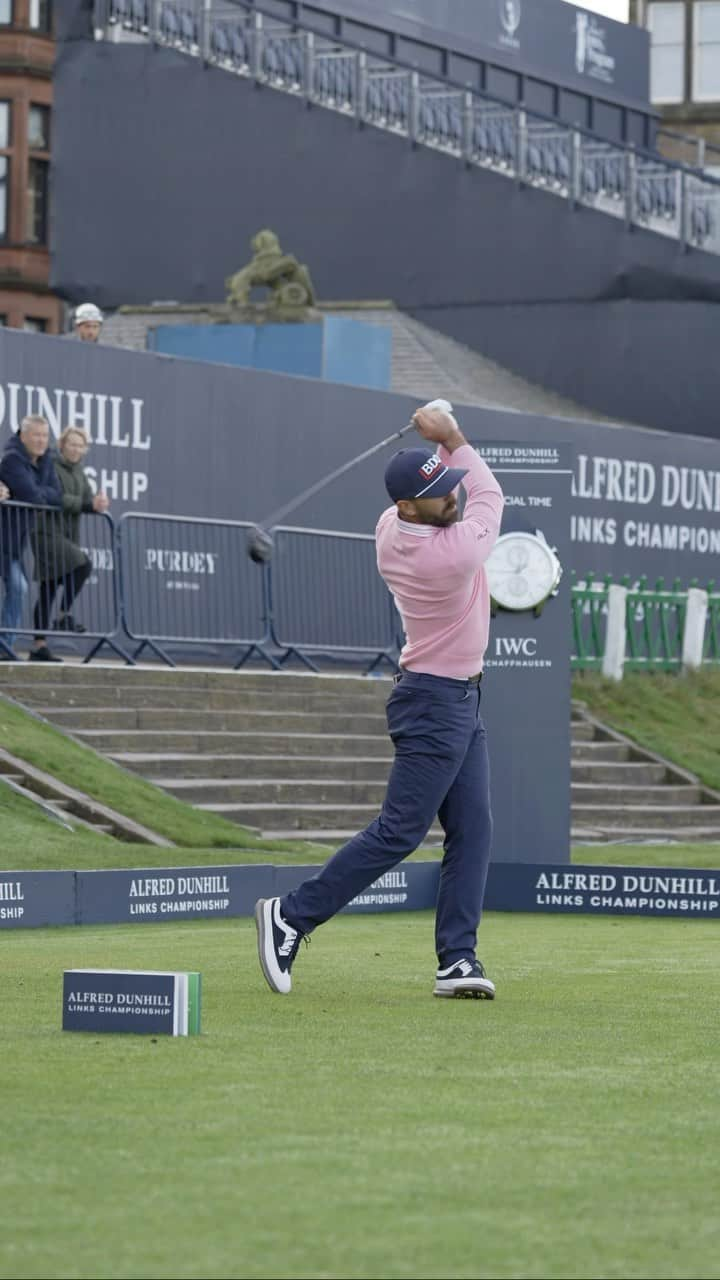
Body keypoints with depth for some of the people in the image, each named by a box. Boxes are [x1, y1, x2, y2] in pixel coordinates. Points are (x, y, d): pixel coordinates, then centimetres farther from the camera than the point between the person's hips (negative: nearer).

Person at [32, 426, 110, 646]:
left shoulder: (78, 471, 17)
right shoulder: (52, 467, -8)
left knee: (49, 590, 8)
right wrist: (90, 504, -25)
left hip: (68, 536, 8)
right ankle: (64, 616, -18)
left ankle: (39, 644, 9)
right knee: (82, 564, -26)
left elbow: (88, 497, 9)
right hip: (47, 532, -8)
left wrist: (98, 502, -15)